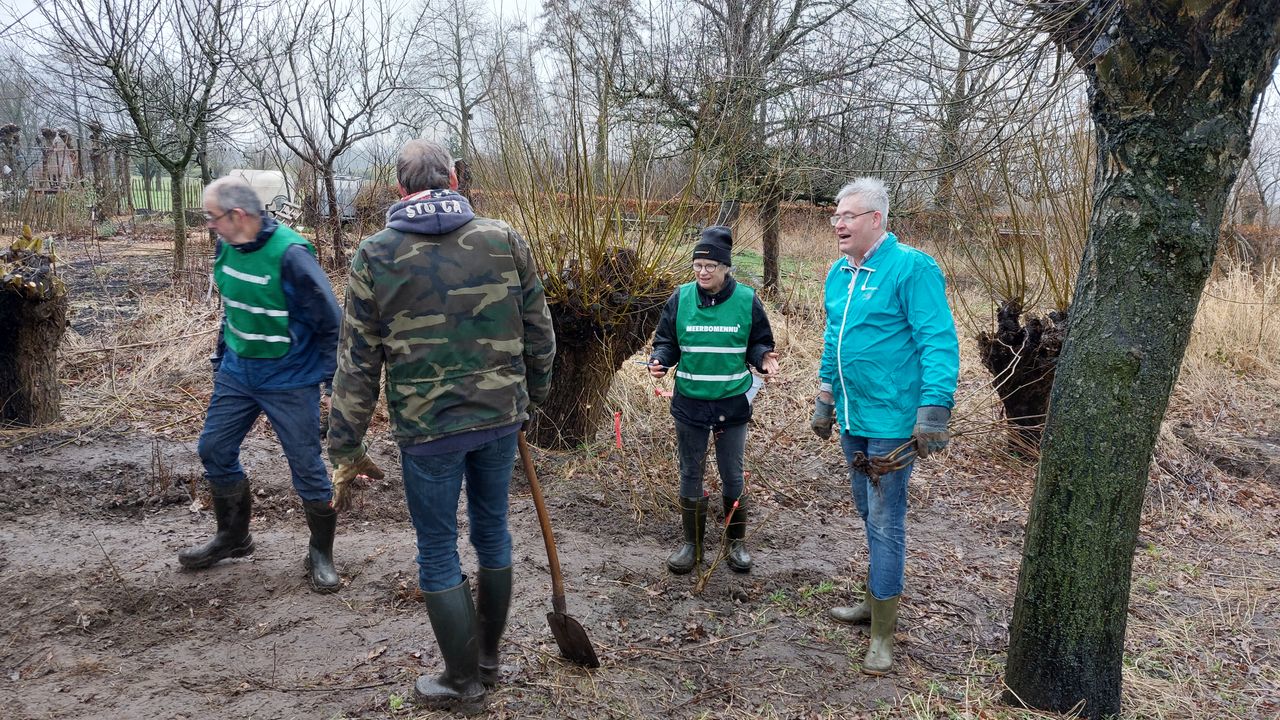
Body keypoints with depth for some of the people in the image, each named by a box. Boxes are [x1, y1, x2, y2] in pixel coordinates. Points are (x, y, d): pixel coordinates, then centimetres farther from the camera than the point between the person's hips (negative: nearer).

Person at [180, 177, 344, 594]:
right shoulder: (227, 247, 0)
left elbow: (330, 321, -16)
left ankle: (321, 554, 18)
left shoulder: (290, 254, -23)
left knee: (307, 467, 0)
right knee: (214, 451, 13)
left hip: (290, 383, -7)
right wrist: (221, 358, 17)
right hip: (237, 373, 7)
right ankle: (233, 536, 34)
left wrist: (331, 378, -13)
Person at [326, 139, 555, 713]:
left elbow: (357, 362, -4)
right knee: (492, 531, 19)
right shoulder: (503, 239, -2)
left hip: (427, 428, -3)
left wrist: (346, 444, 5)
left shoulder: (375, 255, -6)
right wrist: (533, 392, 20)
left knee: (438, 549, 11)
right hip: (501, 415, 3)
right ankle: (487, 657, 35)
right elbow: (538, 330, 4)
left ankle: (463, 682, 23)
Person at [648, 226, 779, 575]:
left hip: (732, 404, -1)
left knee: (732, 475, 11)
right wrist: (659, 361, -16)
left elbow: (759, 344, 4)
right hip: (689, 403, 1)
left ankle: (736, 541, 29)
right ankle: (691, 542, 26)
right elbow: (666, 342, 4)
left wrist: (764, 360, -17)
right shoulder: (680, 298, -4)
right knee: (690, 475, 11)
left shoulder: (746, 300, -5)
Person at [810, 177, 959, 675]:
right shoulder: (839, 273, 9)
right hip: (852, 418, 8)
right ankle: (877, 600, 36)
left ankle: (883, 634, 10)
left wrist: (933, 413, -23)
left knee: (885, 522, -1)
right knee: (870, 513, 19)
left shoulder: (911, 268, -15)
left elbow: (939, 343, -18)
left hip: (891, 422, -8)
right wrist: (825, 400, 22)